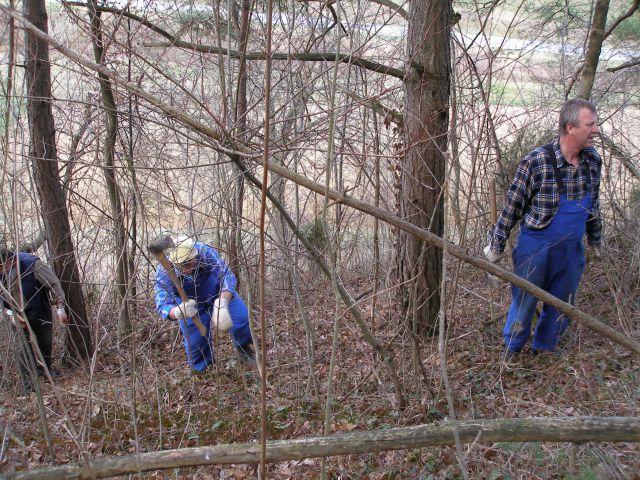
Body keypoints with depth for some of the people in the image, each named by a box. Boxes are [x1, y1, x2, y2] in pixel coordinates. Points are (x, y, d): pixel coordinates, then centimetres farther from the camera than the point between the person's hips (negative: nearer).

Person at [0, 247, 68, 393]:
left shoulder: (32, 263, -29)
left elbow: (54, 283, -22)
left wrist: (60, 308, -24)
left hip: (40, 310, -1)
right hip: (20, 314, 2)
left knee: (46, 342, 14)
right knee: (24, 349, -3)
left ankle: (45, 368, 42)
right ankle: (29, 389, 7)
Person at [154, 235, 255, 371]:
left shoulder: (205, 252, -36)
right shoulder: (163, 272, -33)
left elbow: (226, 275, -39)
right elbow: (162, 306, -34)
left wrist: (221, 304, -57)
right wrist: (178, 312, -58)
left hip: (219, 293, 0)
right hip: (190, 304, 0)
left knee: (242, 317, -19)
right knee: (195, 345, 0)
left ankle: (243, 349, 14)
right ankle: (202, 371, 35)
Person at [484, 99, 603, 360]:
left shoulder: (593, 160, -3)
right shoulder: (537, 162, -21)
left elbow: (594, 205, 12)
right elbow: (512, 207, -13)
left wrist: (595, 240, 21)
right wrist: (496, 245, -7)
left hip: (572, 250, 5)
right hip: (536, 247, -5)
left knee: (561, 305, 18)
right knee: (524, 301, 12)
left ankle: (545, 347, 41)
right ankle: (512, 348, 36)